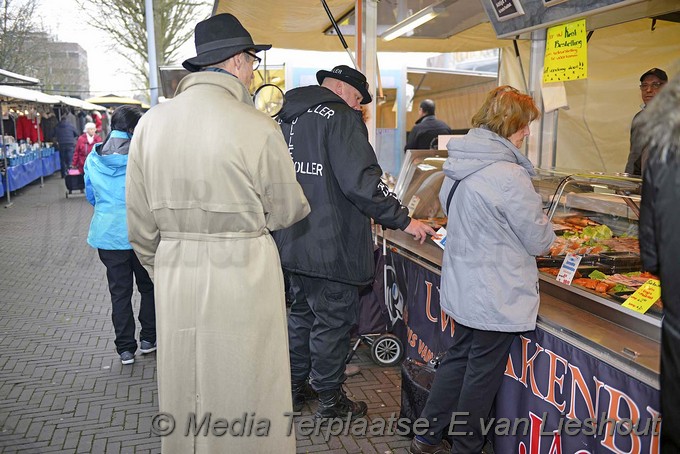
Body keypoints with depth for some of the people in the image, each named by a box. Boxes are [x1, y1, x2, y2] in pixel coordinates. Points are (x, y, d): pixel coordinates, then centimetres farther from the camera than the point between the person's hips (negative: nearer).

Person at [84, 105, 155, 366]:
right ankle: (148, 339, 23)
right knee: (148, 286, 16)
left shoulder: (94, 158, 2)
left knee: (119, 291, 10)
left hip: (107, 233, 3)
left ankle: (125, 349, 16)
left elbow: (91, 196, 13)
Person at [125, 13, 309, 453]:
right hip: (243, 272, -4)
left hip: (174, 273, 5)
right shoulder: (258, 127, -12)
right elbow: (286, 212, -3)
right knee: (245, 393, 12)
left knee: (184, 400, 19)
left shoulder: (151, 123, 2)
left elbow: (140, 222, 6)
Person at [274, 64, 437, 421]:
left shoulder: (286, 118, 14)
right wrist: (404, 221, -17)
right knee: (332, 322, 6)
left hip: (291, 242, 9)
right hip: (330, 246, -8)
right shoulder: (342, 117, -13)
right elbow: (360, 181, -23)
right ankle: (330, 400, 21)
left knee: (302, 314, 22)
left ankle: (295, 388, 35)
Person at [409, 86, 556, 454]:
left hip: (462, 286, 8)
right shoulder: (509, 176, -24)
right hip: (496, 296, -8)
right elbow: (538, 241, -14)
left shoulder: (458, 165, 2)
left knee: (459, 357, 21)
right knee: (483, 372, 9)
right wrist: (548, 232, 10)